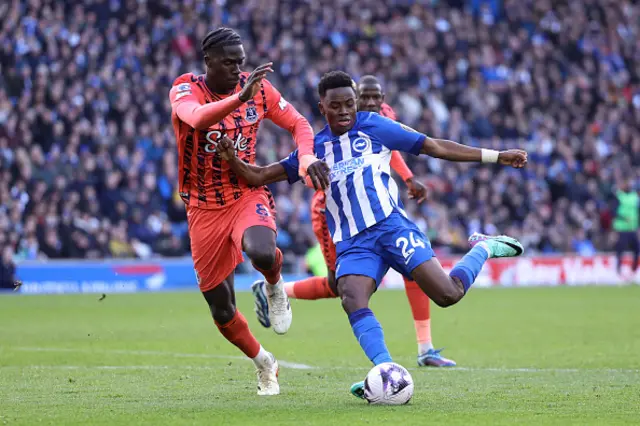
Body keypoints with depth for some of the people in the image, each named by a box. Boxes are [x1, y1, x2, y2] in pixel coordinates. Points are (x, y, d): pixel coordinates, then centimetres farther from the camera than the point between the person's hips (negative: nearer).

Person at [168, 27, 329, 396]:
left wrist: (308, 158, -14)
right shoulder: (185, 90, -13)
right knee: (222, 311, 5)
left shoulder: (258, 88, -5)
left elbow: (298, 124, 6)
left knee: (261, 254, -36)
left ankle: (275, 287, 1)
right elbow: (198, 118, -37)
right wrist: (240, 98, -52)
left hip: (249, 195, 0)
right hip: (205, 210, 0)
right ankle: (264, 363, 34)